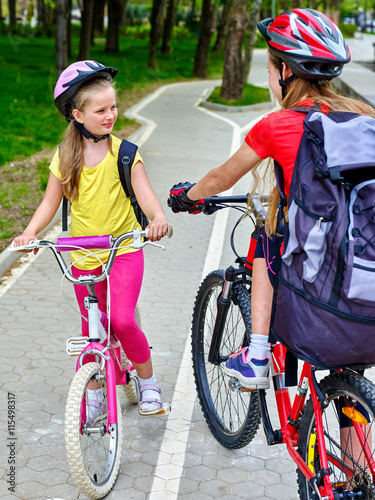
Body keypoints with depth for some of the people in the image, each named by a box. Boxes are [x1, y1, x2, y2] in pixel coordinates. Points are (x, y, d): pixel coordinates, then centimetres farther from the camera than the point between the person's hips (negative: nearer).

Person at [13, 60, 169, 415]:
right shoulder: (65, 156, -1)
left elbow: (145, 195, -15)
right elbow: (50, 202, 3)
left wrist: (158, 217, -36)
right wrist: (30, 232, -14)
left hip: (124, 249, -3)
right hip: (83, 255, 3)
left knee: (121, 320, -19)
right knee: (92, 329, 11)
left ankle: (148, 382, 6)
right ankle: (92, 395, 32)